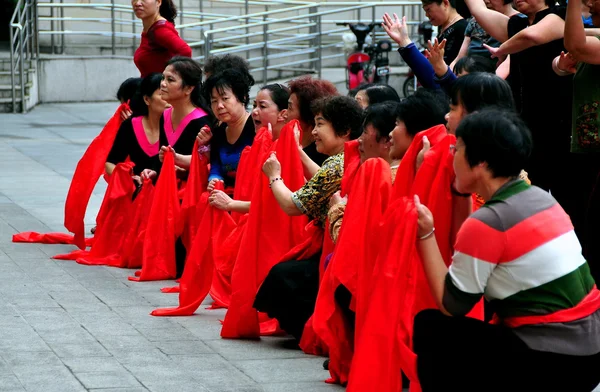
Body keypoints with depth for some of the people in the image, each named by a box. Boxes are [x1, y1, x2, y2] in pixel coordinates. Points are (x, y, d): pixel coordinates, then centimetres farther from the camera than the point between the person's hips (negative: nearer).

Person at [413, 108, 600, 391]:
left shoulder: (486, 222, -16)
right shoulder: (540, 198, 8)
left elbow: (450, 306, -7)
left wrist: (425, 234, -4)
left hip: (554, 363, -9)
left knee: (429, 327, 5)